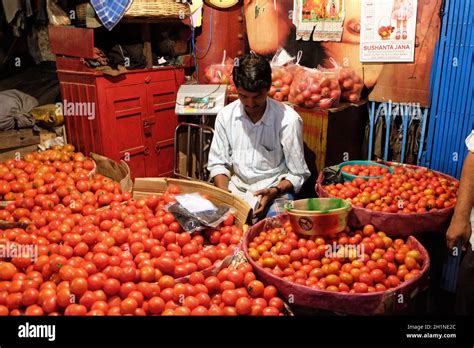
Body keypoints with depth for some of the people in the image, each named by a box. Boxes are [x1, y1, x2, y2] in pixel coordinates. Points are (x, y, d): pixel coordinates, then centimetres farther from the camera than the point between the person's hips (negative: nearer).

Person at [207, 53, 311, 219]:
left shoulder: (288, 120, -13)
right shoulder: (226, 116, -2)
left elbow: (298, 174, -6)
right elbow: (218, 163, 6)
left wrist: (274, 191, -23)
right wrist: (224, 193, -12)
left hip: (276, 192, -3)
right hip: (236, 189, 3)